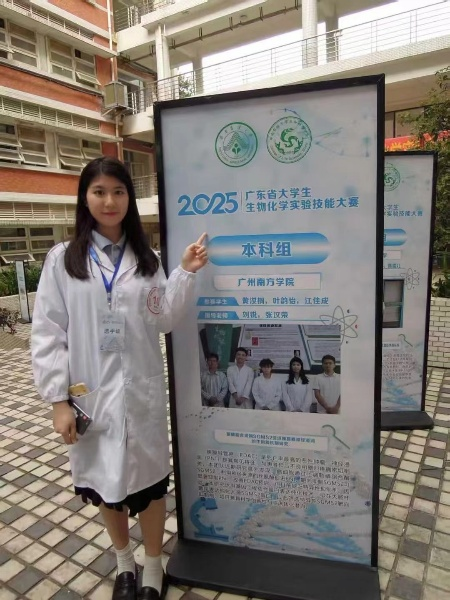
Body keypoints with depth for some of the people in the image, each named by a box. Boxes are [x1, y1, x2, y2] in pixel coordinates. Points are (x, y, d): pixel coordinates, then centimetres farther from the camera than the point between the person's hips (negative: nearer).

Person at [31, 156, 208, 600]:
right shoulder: (62, 259, -2)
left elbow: (163, 320, -2)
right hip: (90, 393, 0)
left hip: (141, 392, 1)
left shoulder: (145, 259, 5)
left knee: (149, 478, 11)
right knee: (105, 481, 17)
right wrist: (57, 399, -9)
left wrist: (185, 274, -14)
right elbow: (47, 333, -4)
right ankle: (123, 561, 43)